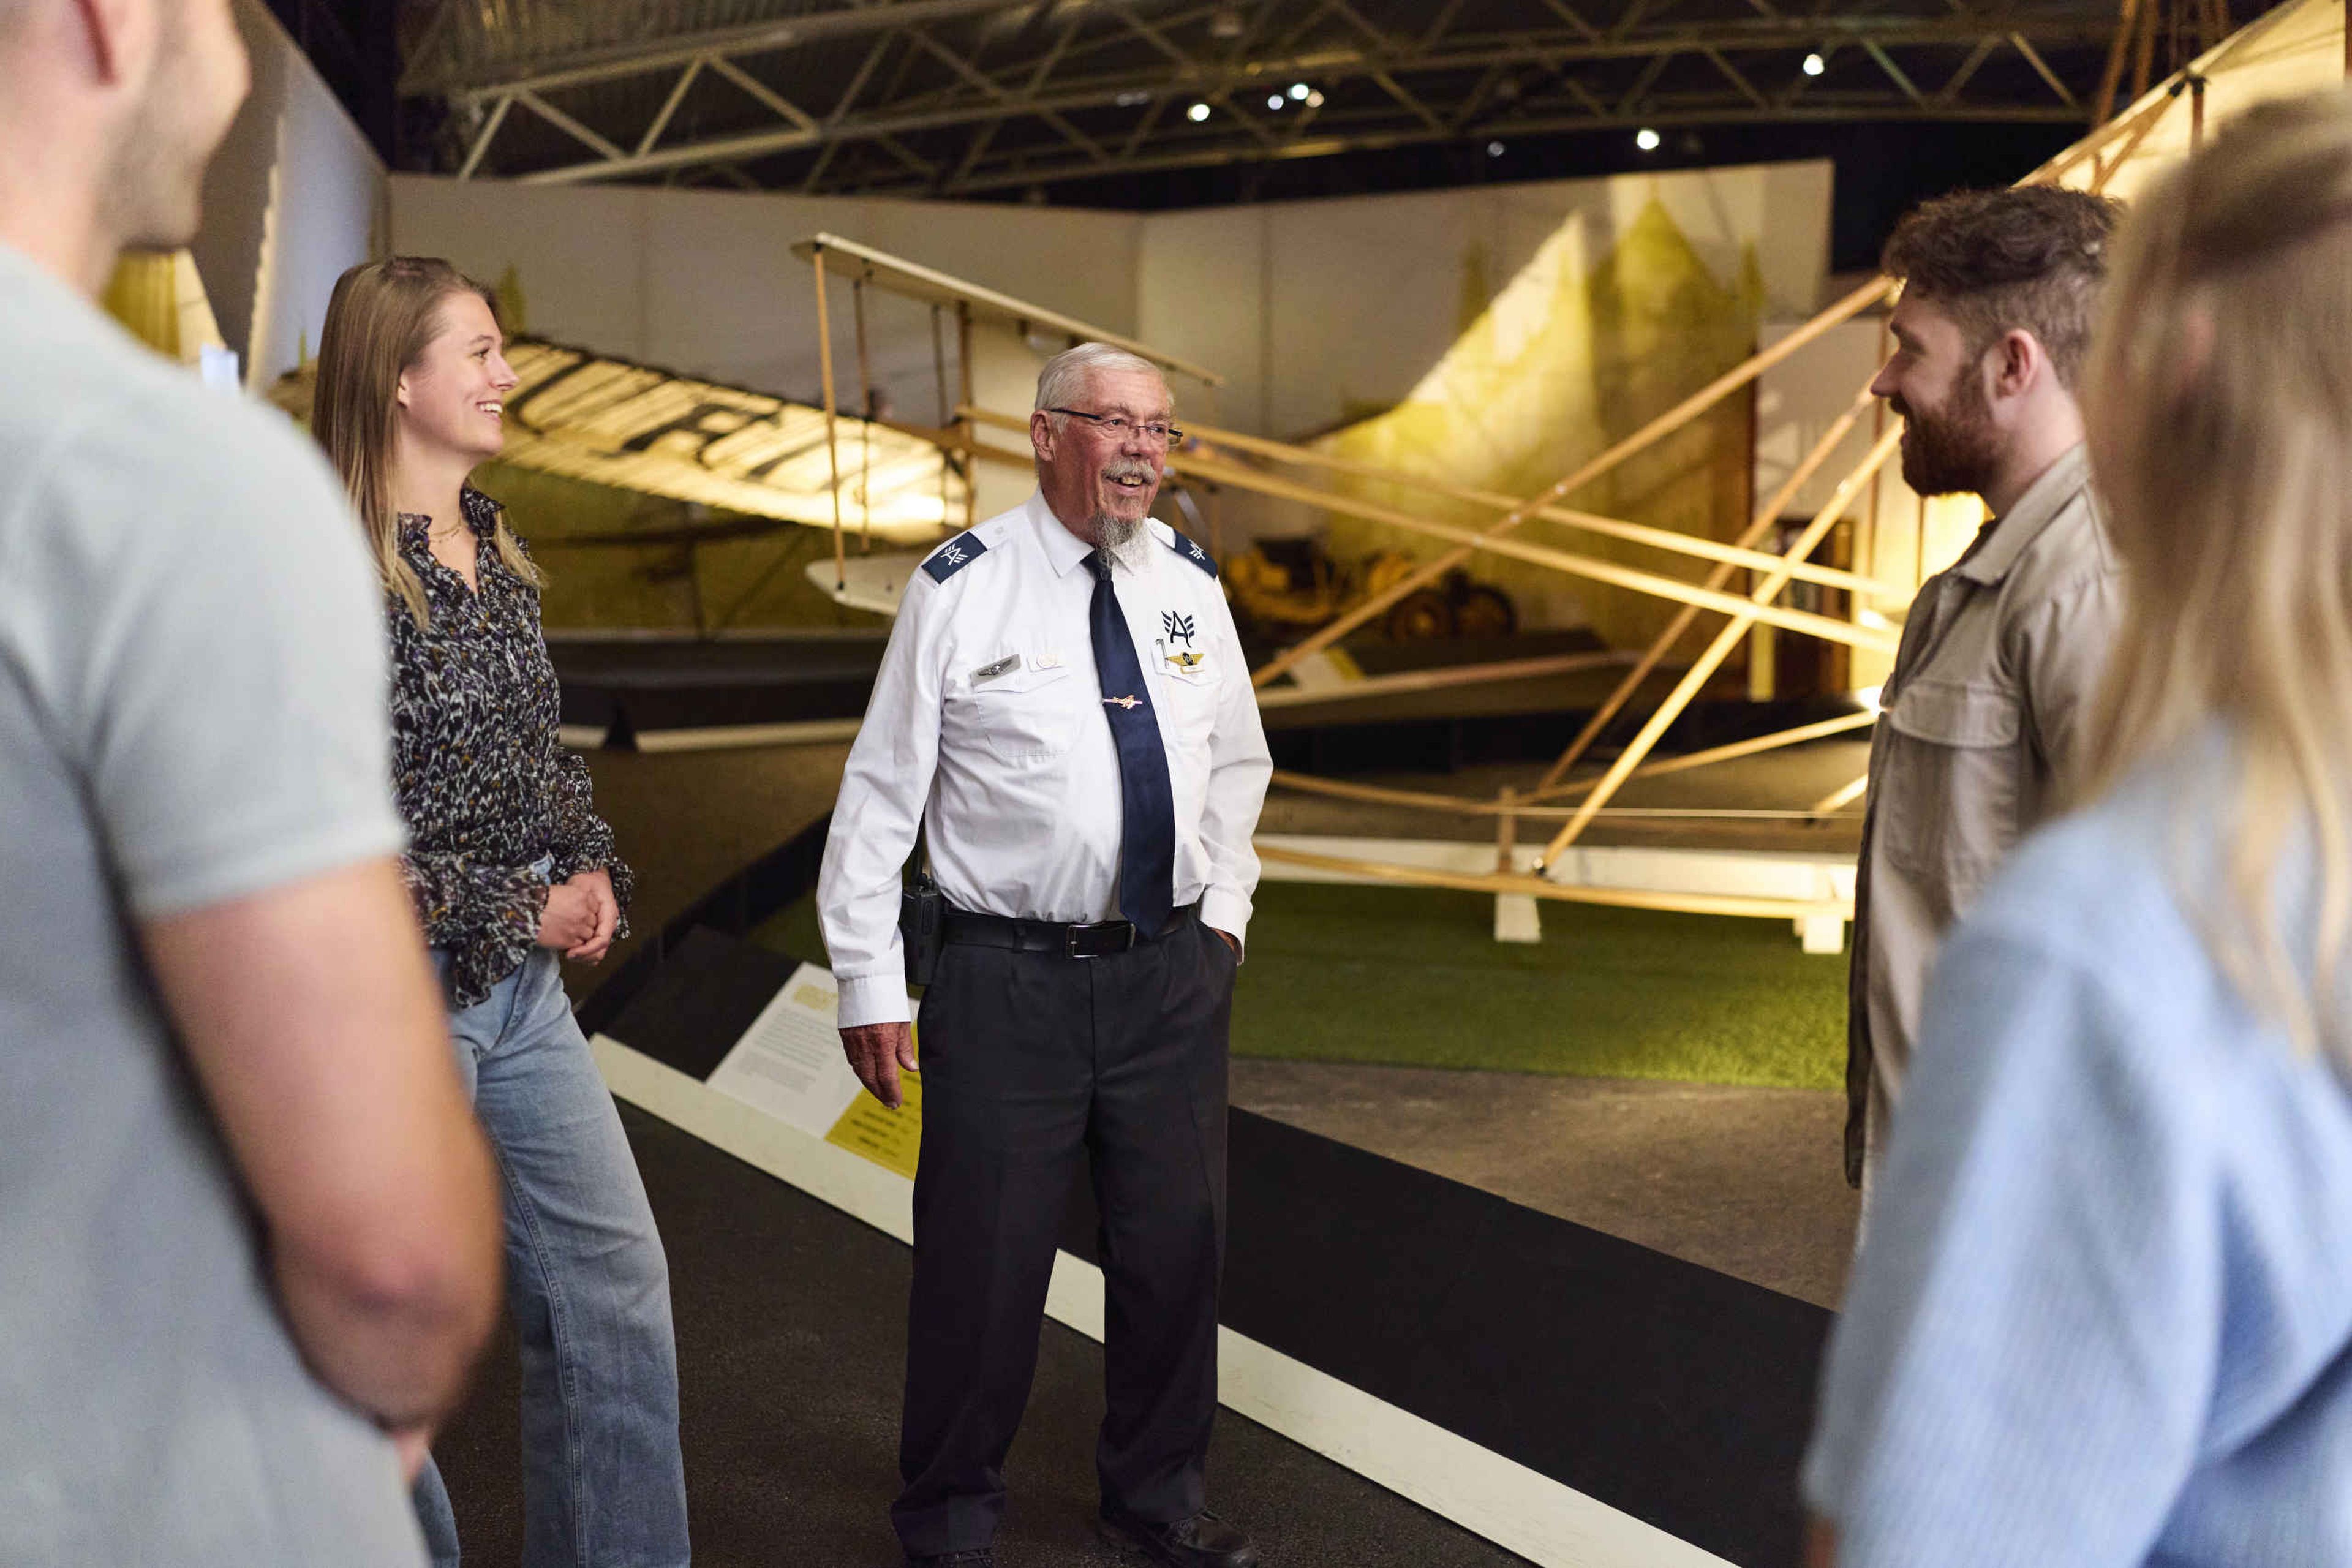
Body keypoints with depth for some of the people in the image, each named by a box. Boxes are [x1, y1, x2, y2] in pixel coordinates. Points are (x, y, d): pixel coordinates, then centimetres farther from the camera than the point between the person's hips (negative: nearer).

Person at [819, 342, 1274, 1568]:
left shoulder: (1189, 582, 8)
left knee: (1177, 1246, 13)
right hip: (1009, 976, -4)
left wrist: (1225, 907, 14)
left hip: (1174, 973, 5)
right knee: (983, 1261, 2)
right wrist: (869, 985, -7)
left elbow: (1236, 762, 22)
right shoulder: (962, 588, -6)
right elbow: (880, 792, -5)